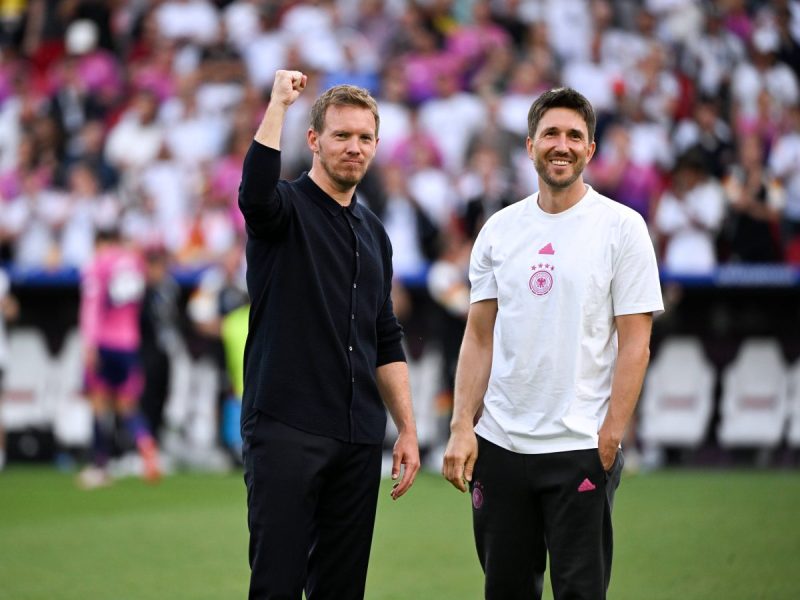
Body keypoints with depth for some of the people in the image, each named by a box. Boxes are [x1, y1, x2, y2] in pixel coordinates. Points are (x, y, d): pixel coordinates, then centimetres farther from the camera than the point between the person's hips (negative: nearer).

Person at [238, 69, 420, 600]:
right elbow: (256, 190, -29)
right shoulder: (286, 209, -2)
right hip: (286, 430, -6)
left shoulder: (373, 232, 18)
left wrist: (408, 429, 13)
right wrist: (279, 101, -23)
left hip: (359, 437, 6)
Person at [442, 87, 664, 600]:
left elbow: (635, 344, -5)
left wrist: (610, 439, -11)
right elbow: (480, 336, 11)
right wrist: (462, 428, 2)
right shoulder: (500, 229, 9)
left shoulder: (621, 227, -3)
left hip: (581, 448, -4)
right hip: (498, 444, 4)